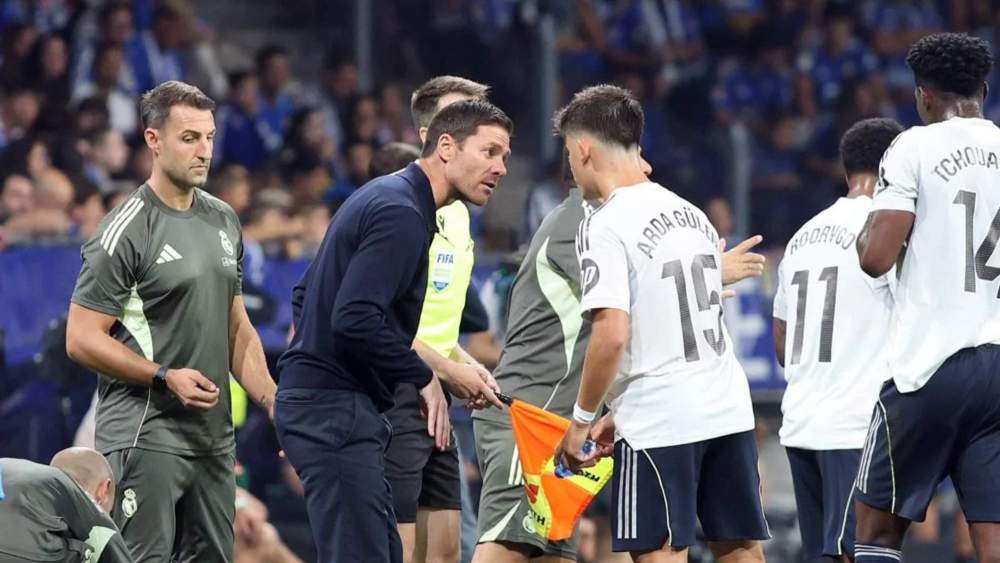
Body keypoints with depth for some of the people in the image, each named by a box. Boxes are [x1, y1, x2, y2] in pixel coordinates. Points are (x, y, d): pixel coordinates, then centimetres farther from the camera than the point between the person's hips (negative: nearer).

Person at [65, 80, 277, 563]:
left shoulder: (223, 221, 14)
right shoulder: (127, 230, -10)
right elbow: (82, 340, -11)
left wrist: (276, 407, 10)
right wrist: (166, 376, -17)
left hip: (213, 434, 8)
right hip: (145, 435, -7)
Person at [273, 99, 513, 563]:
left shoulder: (383, 197, 17)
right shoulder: (402, 214, -15)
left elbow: (305, 294, 23)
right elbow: (356, 317, -26)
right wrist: (422, 377, -12)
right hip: (335, 408, -11)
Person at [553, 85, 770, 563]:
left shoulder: (605, 227, -11)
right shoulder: (691, 214, 14)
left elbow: (612, 335, -20)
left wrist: (582, 420, -7)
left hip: (660, 420, -7)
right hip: (728, 409, 7)